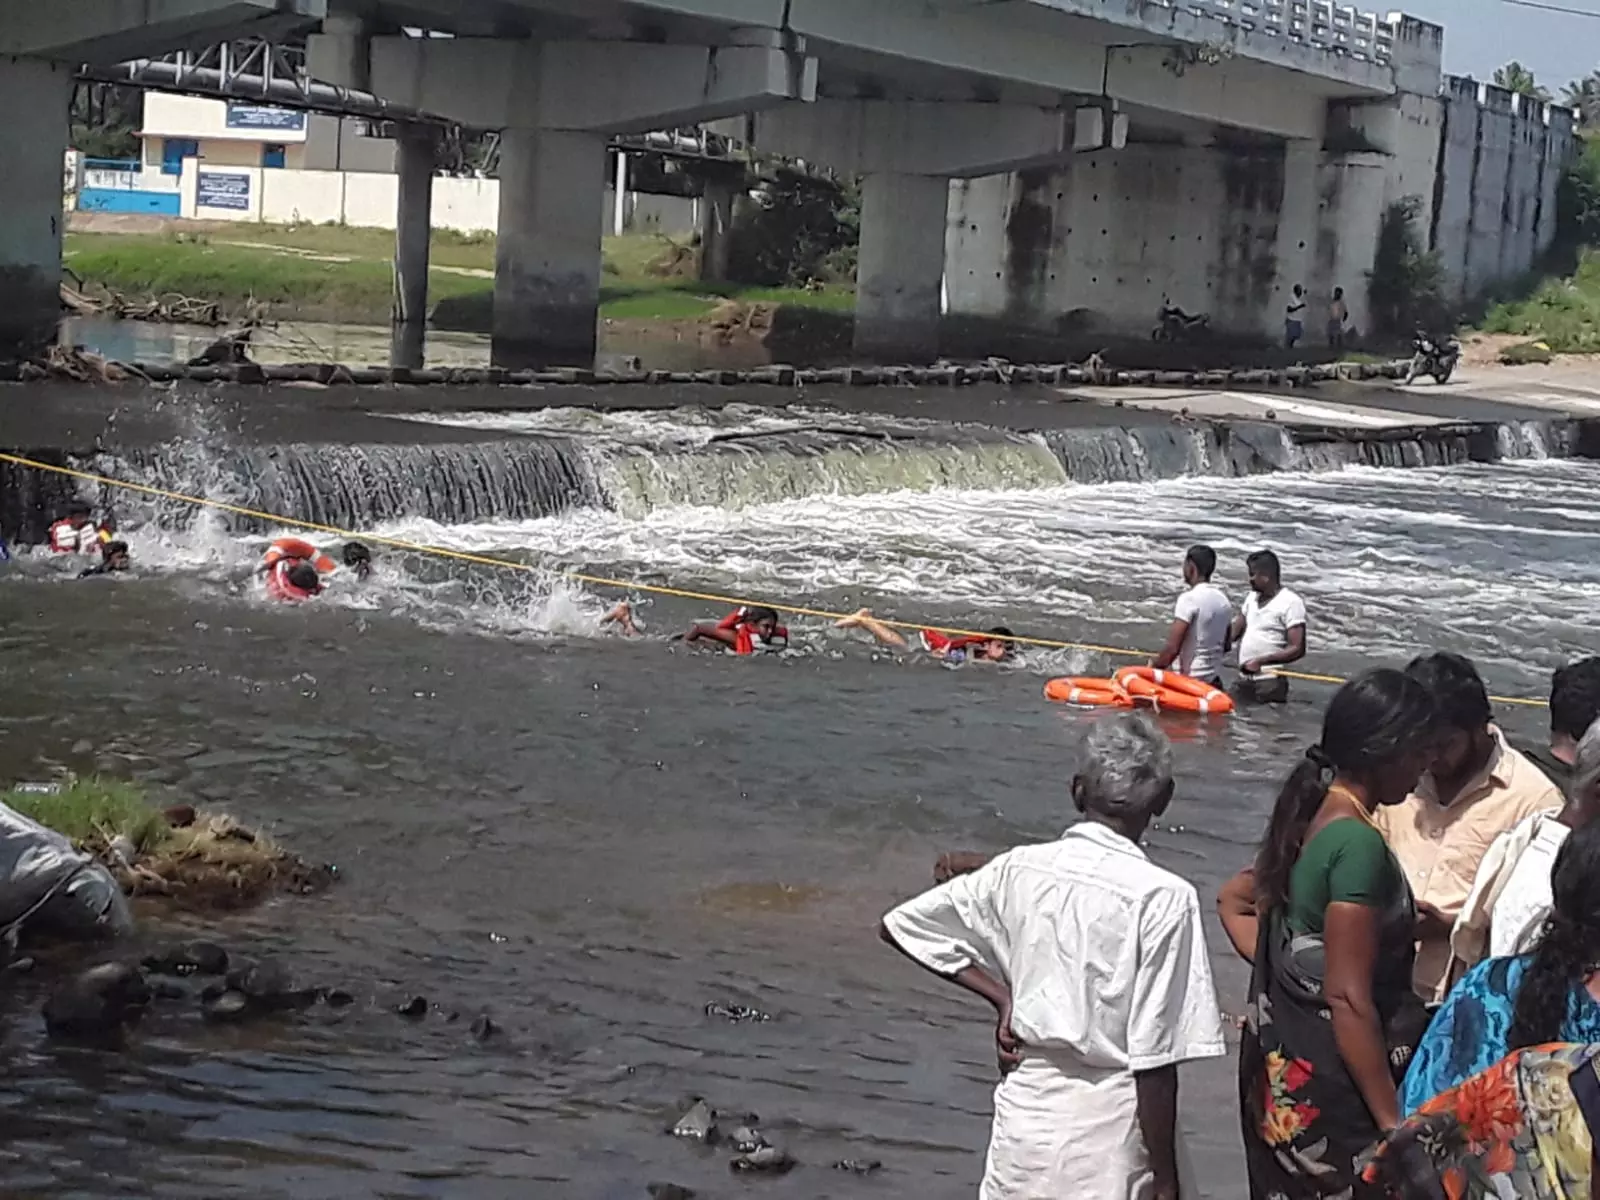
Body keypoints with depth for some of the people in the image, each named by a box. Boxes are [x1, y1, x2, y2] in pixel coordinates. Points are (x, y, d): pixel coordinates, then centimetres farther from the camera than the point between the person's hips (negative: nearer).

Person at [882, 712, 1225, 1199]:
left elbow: (902, 926, 9)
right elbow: (1154, 1059, -16)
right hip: (1111, 1122, -4)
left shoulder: (1019, 869, -1)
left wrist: (1002, 996, 7)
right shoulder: (1163, 898, -15)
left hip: (1026, 1104, 5)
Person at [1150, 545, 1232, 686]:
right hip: (1214, 680, 8)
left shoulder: (1189, 599, -15)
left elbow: (1172, 648, -19)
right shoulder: (1224, 601, 9)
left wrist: (1154, 666, -4)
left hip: (1188, 680, -8)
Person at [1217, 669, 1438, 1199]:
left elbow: (1234, 899, 21)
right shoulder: (1359, 843, -22)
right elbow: (1348, 997, -23)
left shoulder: (1308, 817, 5)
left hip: (1284, 1060, 9)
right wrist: (1393, 1121, -19)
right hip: (1329, 1077, -9)